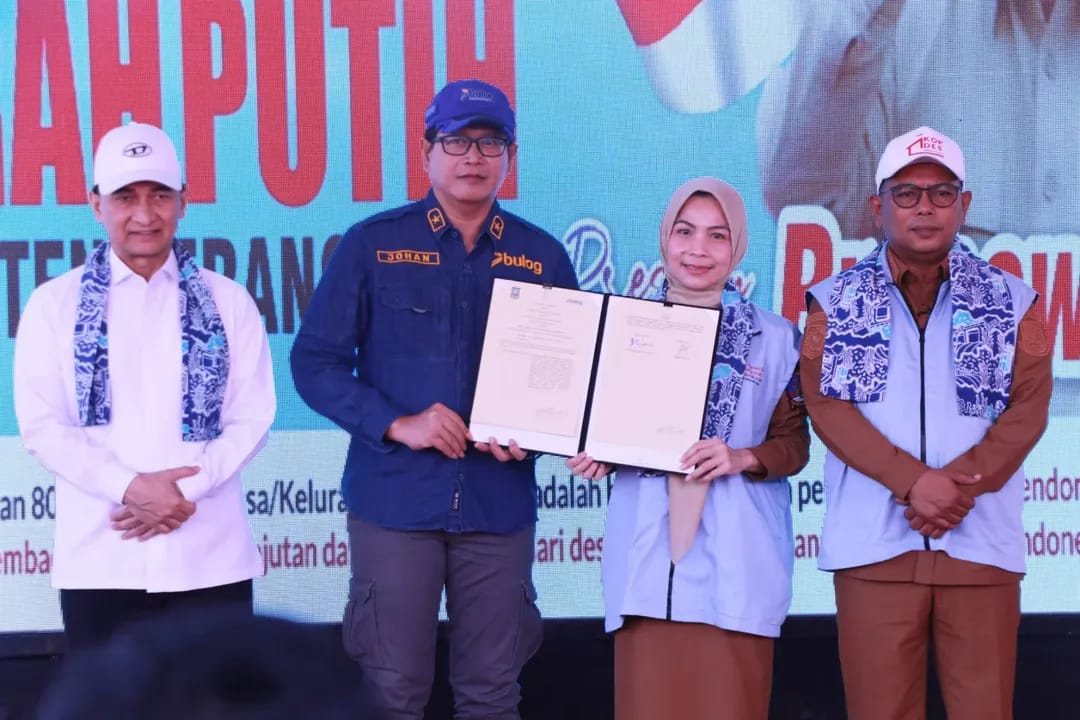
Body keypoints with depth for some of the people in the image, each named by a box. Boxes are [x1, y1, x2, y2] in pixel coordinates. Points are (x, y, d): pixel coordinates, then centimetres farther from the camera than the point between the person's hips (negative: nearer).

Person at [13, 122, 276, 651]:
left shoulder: (227, 302, 8)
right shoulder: (54, 304, 5)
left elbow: (251, 418, 3)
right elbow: (41, 425, -2)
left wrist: (189, 490, -12)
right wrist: (130, 488, -15)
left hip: (210, 555, 1)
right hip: (99, 559, 0)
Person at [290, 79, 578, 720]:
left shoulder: (543, 257, 7)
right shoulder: (372, 245, -1)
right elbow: (315, 361, -2)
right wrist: (396, 424, -14)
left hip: (500, 505, 2)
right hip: (395, 499, -2)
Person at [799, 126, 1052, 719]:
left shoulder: (1011, 301, 10)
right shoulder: (837, 302, 8)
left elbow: (1028, 407, 1)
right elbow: (827, 405, -3)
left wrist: (961, 485, -13)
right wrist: (913, 481, -16)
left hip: (983, 542, 1)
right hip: (874, 542, -1)